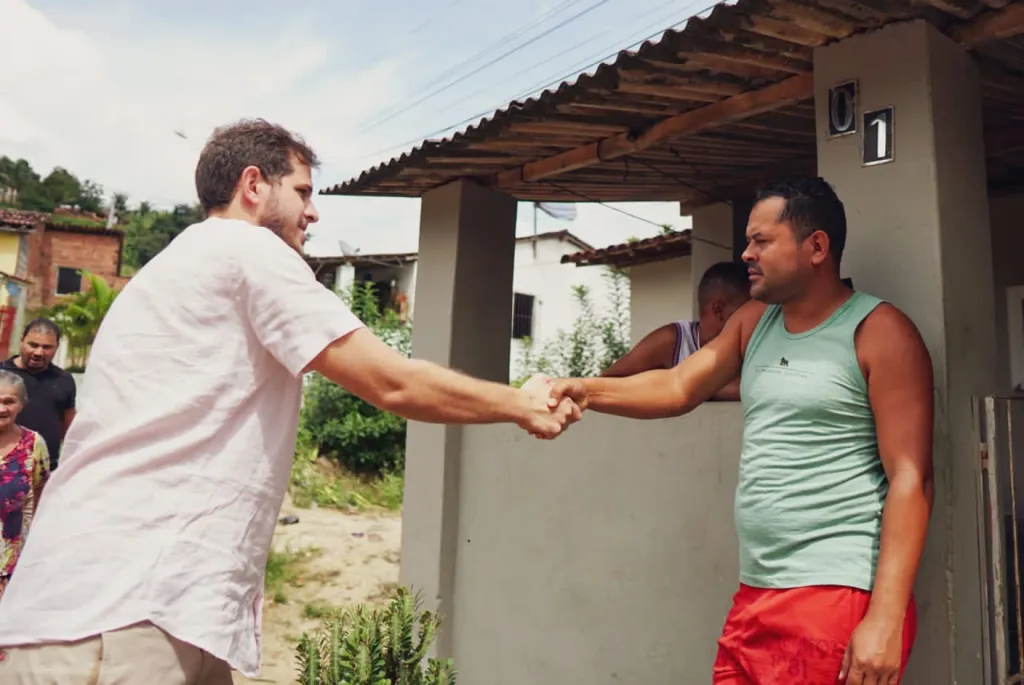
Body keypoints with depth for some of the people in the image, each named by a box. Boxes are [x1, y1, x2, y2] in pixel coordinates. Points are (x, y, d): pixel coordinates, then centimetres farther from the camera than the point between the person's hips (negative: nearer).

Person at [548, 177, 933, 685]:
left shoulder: (879, 332, -7)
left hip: (840, 598, -6)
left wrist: (884, 619, -18)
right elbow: (678, 387, 3)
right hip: (754, 594, 6)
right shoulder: (754, 321, 13)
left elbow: (910, 480, -12)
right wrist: (587, 390, -14)